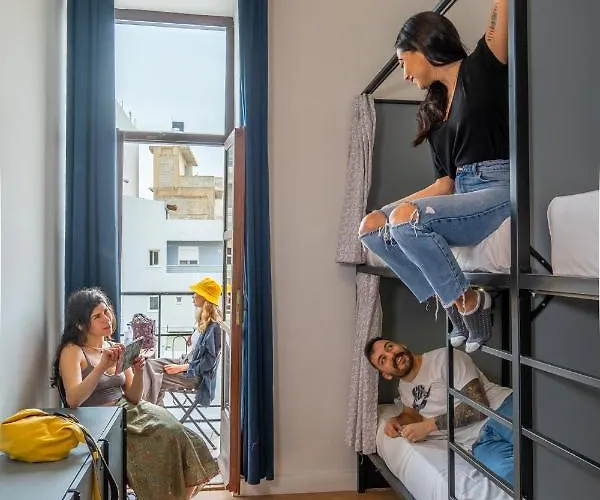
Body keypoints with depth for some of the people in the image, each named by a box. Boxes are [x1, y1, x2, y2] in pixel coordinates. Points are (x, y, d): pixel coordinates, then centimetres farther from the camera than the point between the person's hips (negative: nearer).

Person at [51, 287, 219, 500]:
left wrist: (138, 372, -10)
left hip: (128, 411, 6)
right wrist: (102, 367, -29)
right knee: (165, 437, -23)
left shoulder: (116, 348, 13)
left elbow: (133, 397, 9)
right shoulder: (72, 351, -4)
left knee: (175, 432, -17)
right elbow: (73, 399, -20)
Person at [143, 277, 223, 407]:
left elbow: (209, 360, -21)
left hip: (196, 374, -9)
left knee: (156, 381, -19)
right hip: (186, 362, 9)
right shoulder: (202, 322, 7)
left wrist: (180, 368, -19)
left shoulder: (214, 327, -21)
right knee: (150, 365, -3)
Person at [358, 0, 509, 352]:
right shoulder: (434, 111, 19)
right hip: (464, 194, 8)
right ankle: (451, 302, -5)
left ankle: (468, 301, -10)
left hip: (499, 189, -7)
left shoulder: (481, 67, 3)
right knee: (371, 226, -6)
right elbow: (446, 183, 14)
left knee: (407, 217, -28)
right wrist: (392, 207, 11)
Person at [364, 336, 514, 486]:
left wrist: (428, 425, -10)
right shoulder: (404, 388, 19)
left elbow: (478, 405, -12)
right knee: (504, 470, -33)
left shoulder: (444, 358, -4)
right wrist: (396, 421, 13)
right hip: (480, 441, 5)